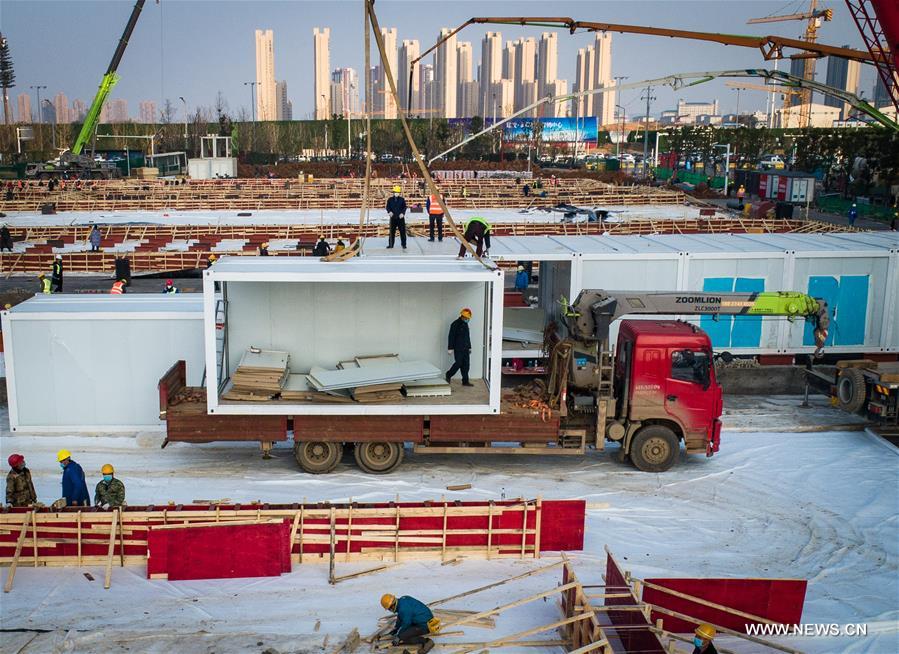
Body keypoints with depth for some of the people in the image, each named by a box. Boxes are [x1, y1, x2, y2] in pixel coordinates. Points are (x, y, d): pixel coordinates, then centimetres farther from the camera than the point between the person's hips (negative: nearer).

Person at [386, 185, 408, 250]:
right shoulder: (390, 199, 6)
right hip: (393, 218, 1)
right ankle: (391, 244, 11)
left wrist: (402, 213, -15)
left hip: (400, 217, -1)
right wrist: (389, 211, -13)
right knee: (392, 231, 4)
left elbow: (404, 207, 1)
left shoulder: (402, 199, 2)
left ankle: (403, 244, 6)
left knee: (402, 231, -1)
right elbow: (388, 207, 7)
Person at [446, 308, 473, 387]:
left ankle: (465, 381, 9)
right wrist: (450, 348, -16)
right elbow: (451, 336, -13)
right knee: (458, 363, -8)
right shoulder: (455, 324, -11)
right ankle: (448, 375, 15)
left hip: (465, 349, 8)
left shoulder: (465, 324, 14)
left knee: (466, 364, 4)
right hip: (458, 349, -8)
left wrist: (469, 347, 22)